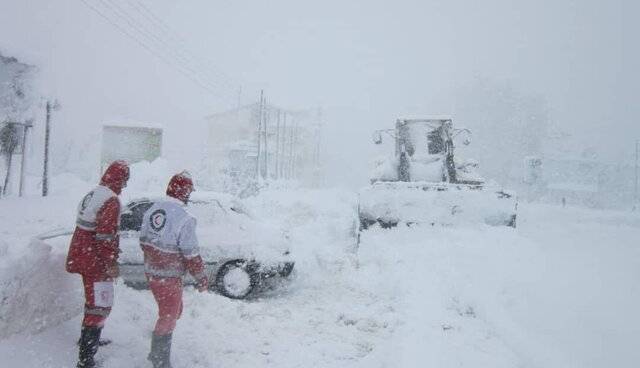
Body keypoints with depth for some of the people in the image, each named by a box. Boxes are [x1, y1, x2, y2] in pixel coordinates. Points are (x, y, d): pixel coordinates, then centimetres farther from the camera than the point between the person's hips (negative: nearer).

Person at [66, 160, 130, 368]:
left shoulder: (91, 195, 10)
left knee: (94, 301, 26)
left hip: (81, 256, 10)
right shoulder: (112, 201, -20)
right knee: (100, 306, -3)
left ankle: (88, 340, 43)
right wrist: (112, 264, -16)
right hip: (95, 263, -10)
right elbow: (107, 236, -24)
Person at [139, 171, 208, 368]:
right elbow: (191, 255, -20)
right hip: (169, 277, -8)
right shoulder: (184, 219, -24)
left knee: (174, 310, 25)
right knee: (169, 317, 9)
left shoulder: (152, 209, 0)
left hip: (151, 271, 8)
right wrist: (202, 278, -7)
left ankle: (157, 352, 40)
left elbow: (144, 241, 11)